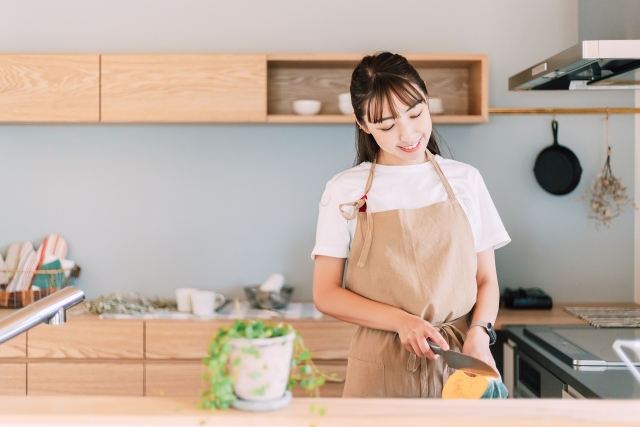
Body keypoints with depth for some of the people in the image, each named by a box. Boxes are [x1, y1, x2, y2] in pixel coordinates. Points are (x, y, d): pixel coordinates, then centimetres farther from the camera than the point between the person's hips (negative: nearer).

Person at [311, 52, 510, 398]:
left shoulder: (465, 181, 5)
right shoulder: (345, 190, 0)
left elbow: (486, 281, 8)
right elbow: (326, 295, -1)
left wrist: (479, 331, -11)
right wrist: (402, 321, -14)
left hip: (459, 361, 1)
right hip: (381, 369, -1)